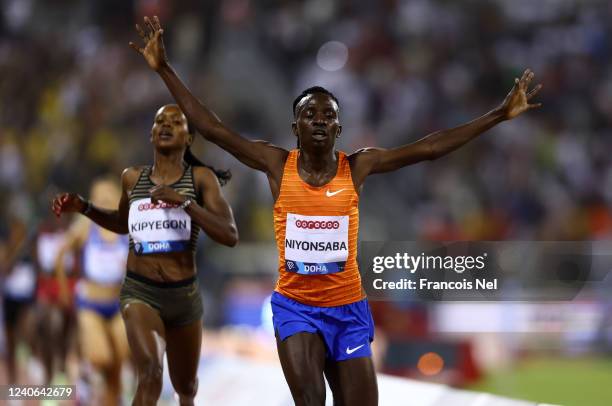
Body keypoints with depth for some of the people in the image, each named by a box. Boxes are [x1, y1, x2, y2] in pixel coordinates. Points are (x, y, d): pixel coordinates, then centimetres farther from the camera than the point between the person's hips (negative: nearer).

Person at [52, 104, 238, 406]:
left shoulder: (201, 177, -5)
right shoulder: (132, 178, 4)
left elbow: (230, 236, -16)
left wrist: (185, 202, -26)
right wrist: (83, 208, 8)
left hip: (184, 295, 1)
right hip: (139, 292, -1)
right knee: (150, 371, -30)